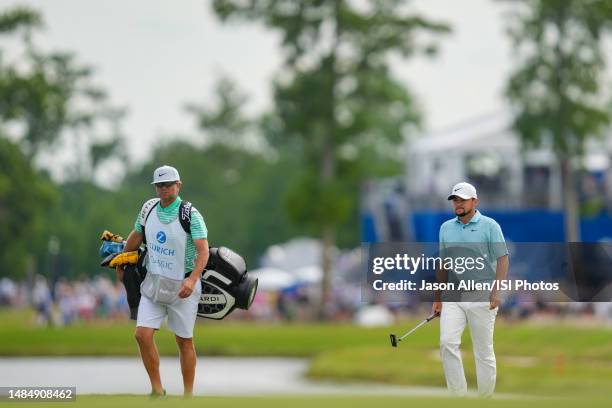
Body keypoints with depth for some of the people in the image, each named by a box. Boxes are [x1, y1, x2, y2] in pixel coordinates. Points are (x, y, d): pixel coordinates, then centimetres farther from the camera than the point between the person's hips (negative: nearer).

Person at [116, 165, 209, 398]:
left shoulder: (190, 214, -13)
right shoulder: (149, 208, 3)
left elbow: (203, 250, -21)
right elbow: (136, 236, 20)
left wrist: (192, 280, -34)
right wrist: (120, 264, 28)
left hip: (182, 287, -4)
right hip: (152, 282, 5)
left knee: (184, 341, 2)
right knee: (142, 335, -8)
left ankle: (188, 395, 12)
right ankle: (157, 391, 3)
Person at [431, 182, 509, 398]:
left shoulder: (490, 226, -2)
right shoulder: (446, 228, 11)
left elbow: (502, 259, -6)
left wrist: (496, 291, -17)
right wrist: (438, 298, 14)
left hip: (481, 295, -4)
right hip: (454, 296, 4)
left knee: (484, 349, 1)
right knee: (447, 342, -13)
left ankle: (486, 398, 9)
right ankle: (458, 396, -9)